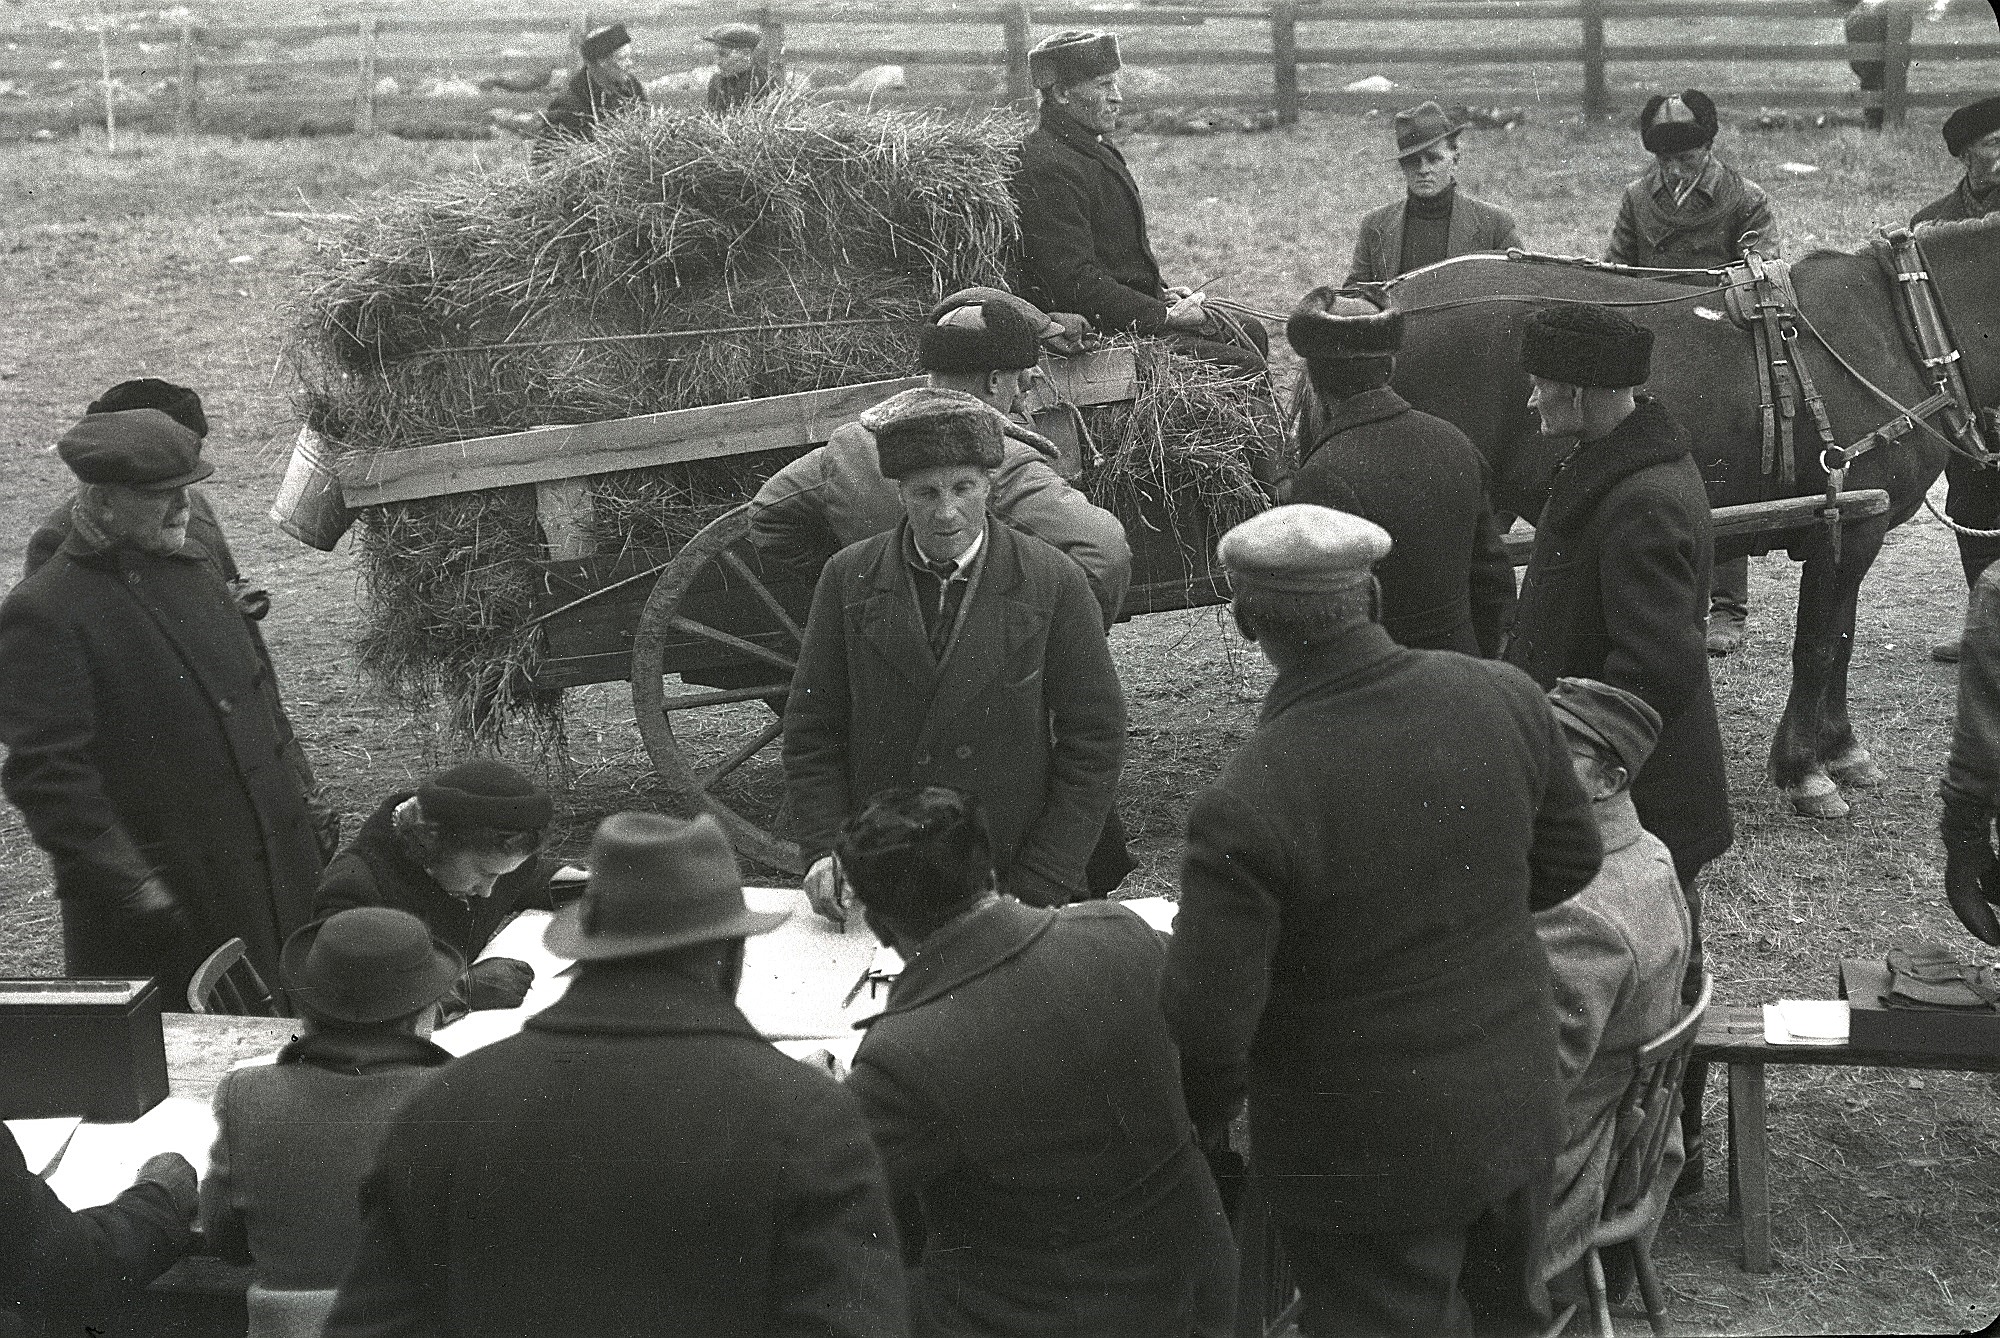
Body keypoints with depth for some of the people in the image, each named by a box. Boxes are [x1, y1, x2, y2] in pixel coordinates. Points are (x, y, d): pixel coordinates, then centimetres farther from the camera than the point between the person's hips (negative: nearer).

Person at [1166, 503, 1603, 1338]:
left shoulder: (1244, 808, -29)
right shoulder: (1504, 699, -13)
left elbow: (1206, 1023, -25)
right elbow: (1570, 860, 4)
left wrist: (1206, 1116, -4)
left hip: (1366, 1163, -5)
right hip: (1517, 1113, 5)